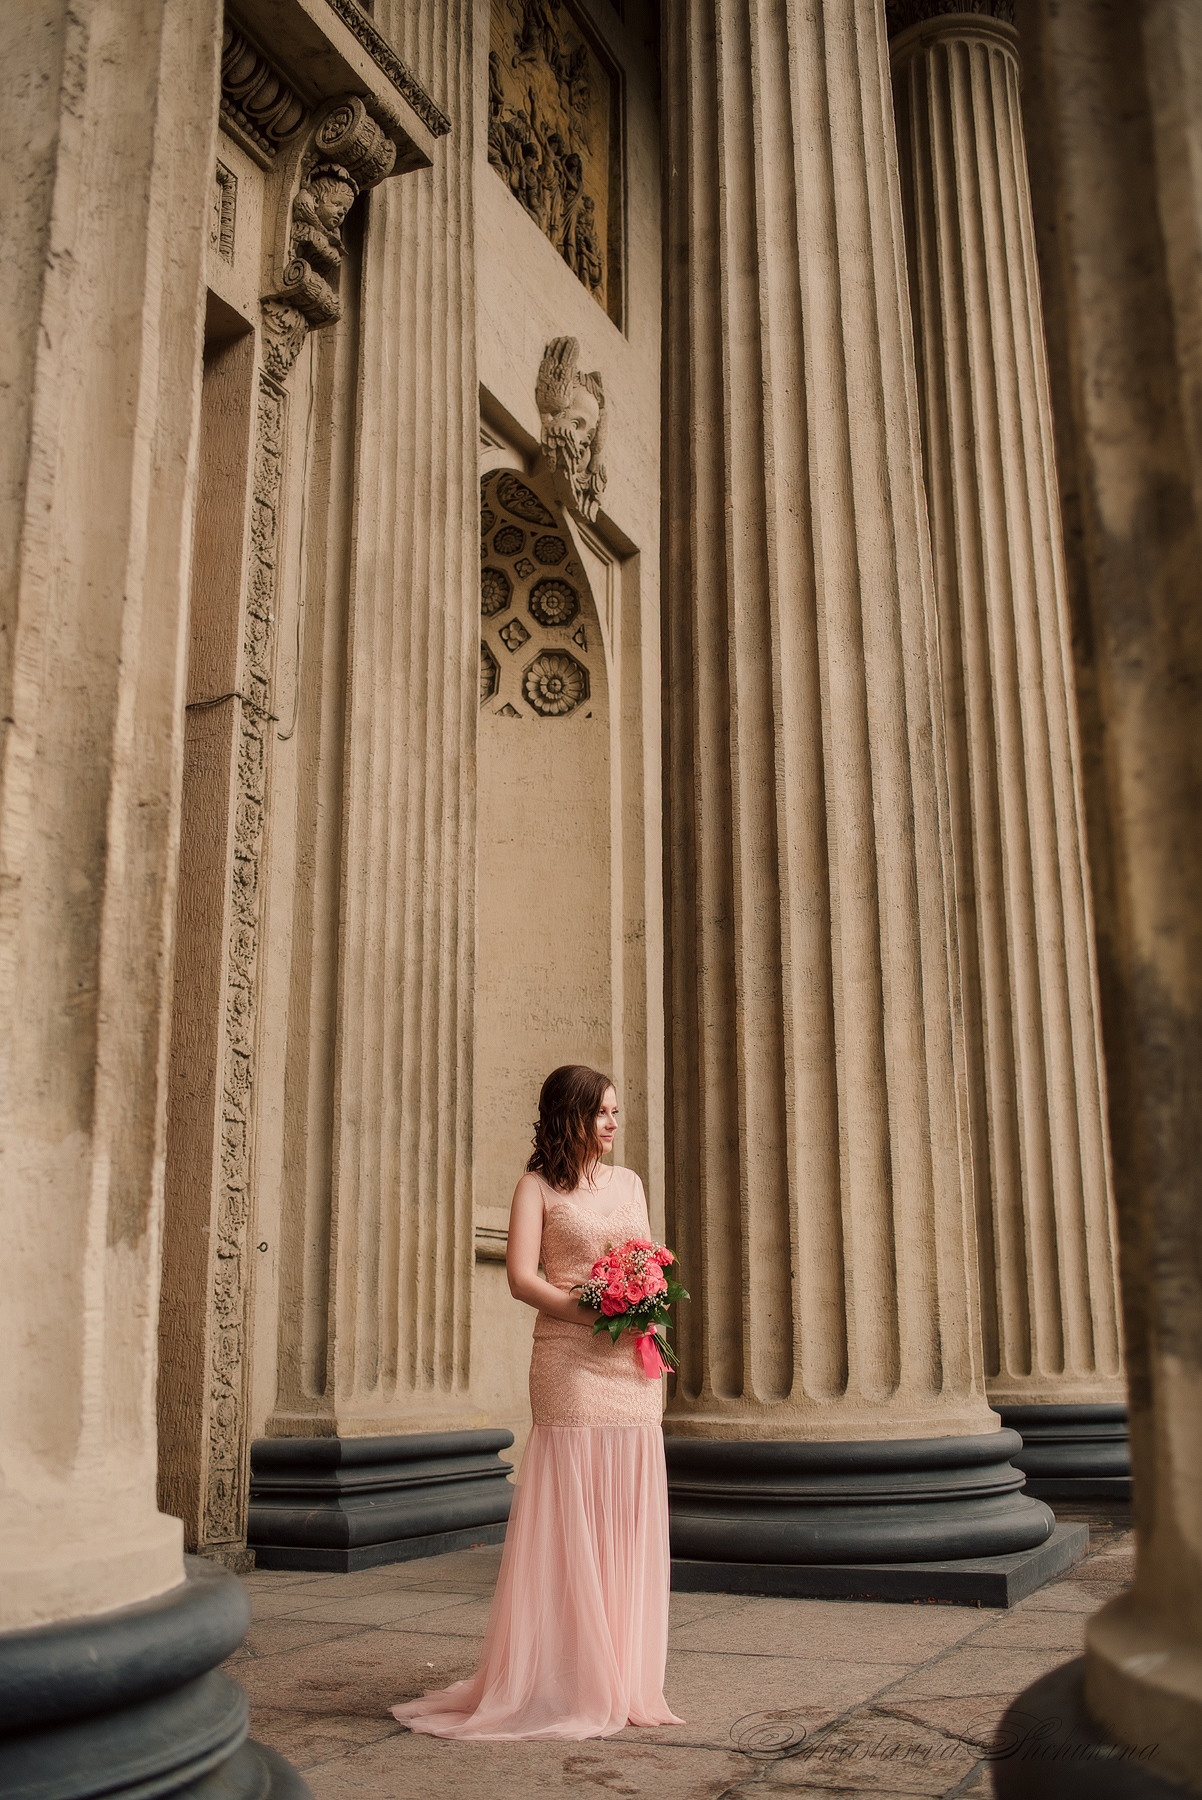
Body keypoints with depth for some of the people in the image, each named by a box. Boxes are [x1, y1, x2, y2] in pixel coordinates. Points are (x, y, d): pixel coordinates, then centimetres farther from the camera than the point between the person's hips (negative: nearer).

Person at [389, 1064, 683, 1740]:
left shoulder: (630, 1183, 17)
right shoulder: (539, 1186, 1)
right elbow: (522, 1277, -7)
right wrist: (596, 1314, -17)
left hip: (634, 1366, 5)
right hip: (571, 1361, -5)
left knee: (630, 1519, 6)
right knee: (571, 1516, -4)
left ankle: (625, 1677, 15)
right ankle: (570, 1684, 4)